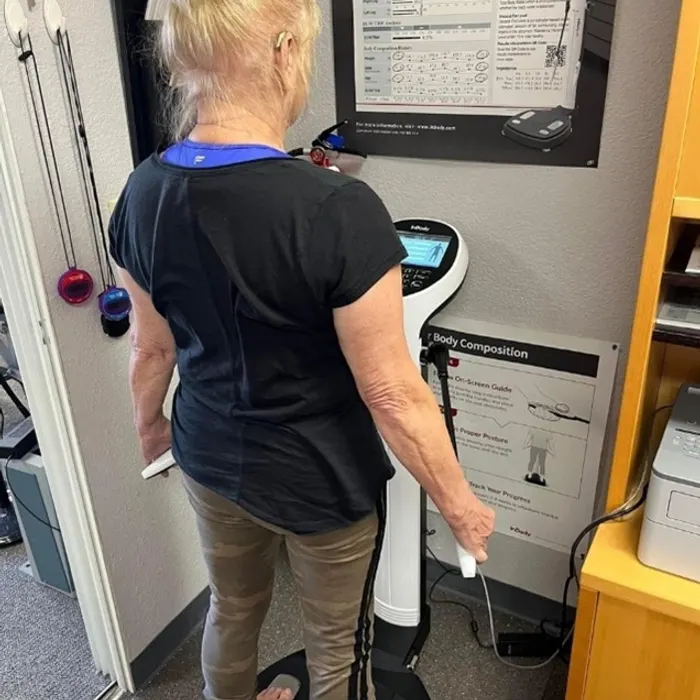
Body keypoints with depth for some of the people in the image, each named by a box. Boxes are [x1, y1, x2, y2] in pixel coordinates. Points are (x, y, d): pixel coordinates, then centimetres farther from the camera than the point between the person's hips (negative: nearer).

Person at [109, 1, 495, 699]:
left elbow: (151, 347, 1)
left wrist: (148, 425, 20)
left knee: (231, 610, 31)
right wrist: (460, 504, -9)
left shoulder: (143, 192, -10)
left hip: (210, 459, 6)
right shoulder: (339, 211, -29)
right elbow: (392, 395, -24)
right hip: (323, 480, -5)